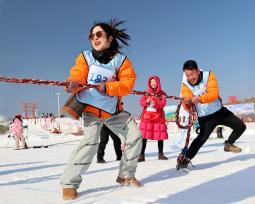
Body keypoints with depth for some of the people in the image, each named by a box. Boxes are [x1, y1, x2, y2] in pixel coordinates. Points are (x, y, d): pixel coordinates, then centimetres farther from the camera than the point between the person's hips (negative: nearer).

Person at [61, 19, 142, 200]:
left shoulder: (121, 60, -1)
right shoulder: (85, 57, -1)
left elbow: (128, 83, -12)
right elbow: (77, 75, -13)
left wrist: (107, 87, -28)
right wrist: (74, 84, -38)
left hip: (114, 110, 4)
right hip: (90, 106, -3)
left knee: (135, 136, 0)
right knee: (91, 140, -24)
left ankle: (126, 175, 20)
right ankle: (69, 183, -12)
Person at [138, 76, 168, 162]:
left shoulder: (162, 93, 3)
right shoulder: (146, 93, 10)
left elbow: (162, 104, -9)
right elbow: (141, 102, 2)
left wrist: (154, 103, -26)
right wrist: (146, 102, -19)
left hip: (158, 117, -1)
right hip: (146, 117, 1)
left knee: (160, 136, 2)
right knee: (144, 136, -5)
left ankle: (160, 154, 16)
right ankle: (141, 155, -1)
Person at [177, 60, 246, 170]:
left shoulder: (208, 76, -15)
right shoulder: (185, 85, -13)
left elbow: (214, 94, -30)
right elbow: (188, 108, -18)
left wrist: (199, 99, -46)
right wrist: (187, 103, -43)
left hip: (220, 111, 2)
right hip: (205, 117, -2)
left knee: (241, 126, 4)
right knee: (202, 138, -20)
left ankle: (228, 144, 27)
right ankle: (185, 159, -13)